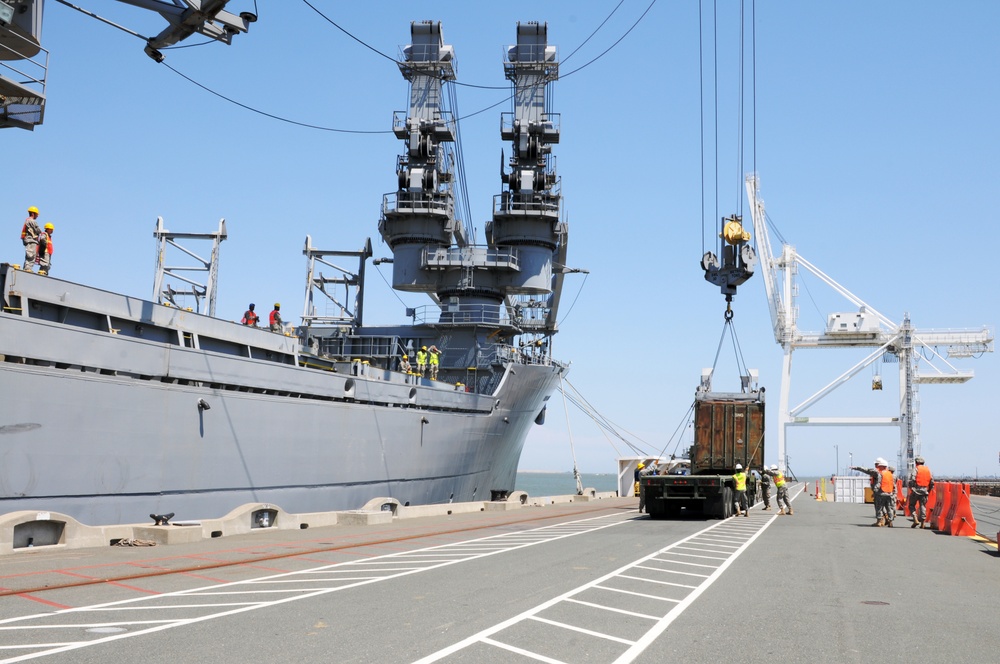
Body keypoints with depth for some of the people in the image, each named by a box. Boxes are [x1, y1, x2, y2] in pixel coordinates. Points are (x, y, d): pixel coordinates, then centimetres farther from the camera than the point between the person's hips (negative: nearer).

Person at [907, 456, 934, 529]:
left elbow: (912, 480, -15)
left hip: (916, 490, -4)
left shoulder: (916, 469, -5)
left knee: (912, 505, 6)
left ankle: (916, 520, -9)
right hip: (924, 491, 4)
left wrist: (911, 488, -4)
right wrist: (929, 491, 20)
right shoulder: (928, 470, 11)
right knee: (923, 506, 8)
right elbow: (932, 482, 12)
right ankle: (923, 523, 5)